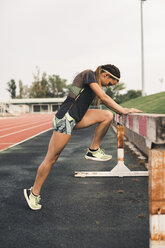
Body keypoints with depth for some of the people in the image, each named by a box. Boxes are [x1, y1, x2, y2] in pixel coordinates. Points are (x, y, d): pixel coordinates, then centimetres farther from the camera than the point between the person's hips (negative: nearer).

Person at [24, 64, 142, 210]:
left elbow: (105, 101, 24)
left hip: (77, 118, 9)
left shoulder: (95, 82, 18)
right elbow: (104, 97, -14)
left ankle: (93, 150, 6)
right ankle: (34, 192, 11)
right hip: (65, 118, -9)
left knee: (107, 115, -3)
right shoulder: (88, 74, -8)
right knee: (51, 158, -3)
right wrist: (123, 110, -9)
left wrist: (123, 110, 17)